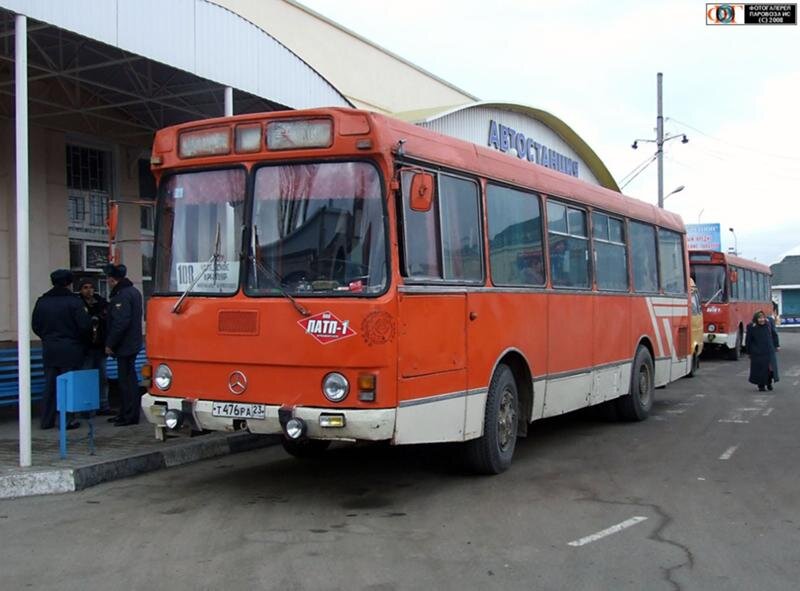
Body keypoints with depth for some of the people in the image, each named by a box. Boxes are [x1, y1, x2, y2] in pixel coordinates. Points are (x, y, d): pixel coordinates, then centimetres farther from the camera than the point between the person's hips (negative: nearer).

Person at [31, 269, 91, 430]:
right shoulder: (74, 301, -11)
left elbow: (36, 326, 9)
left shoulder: (42, 301, 5)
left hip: (49, 349, 5)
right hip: (70, 349, -5)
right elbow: (85, 325, -16)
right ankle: (67, 420, 0)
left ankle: (46, 420, 14)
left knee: (50, 385, 11)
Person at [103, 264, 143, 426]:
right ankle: (126, 413, 25)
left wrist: (110, 344, -16)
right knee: (128, 379, 16)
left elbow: (120, 323, -23)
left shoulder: (122, 296, -18)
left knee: (127, 380, -5)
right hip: (133, 344, 10)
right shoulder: (133, 291, 15)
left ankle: (130, 416, -2)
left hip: (125, 346, -10)